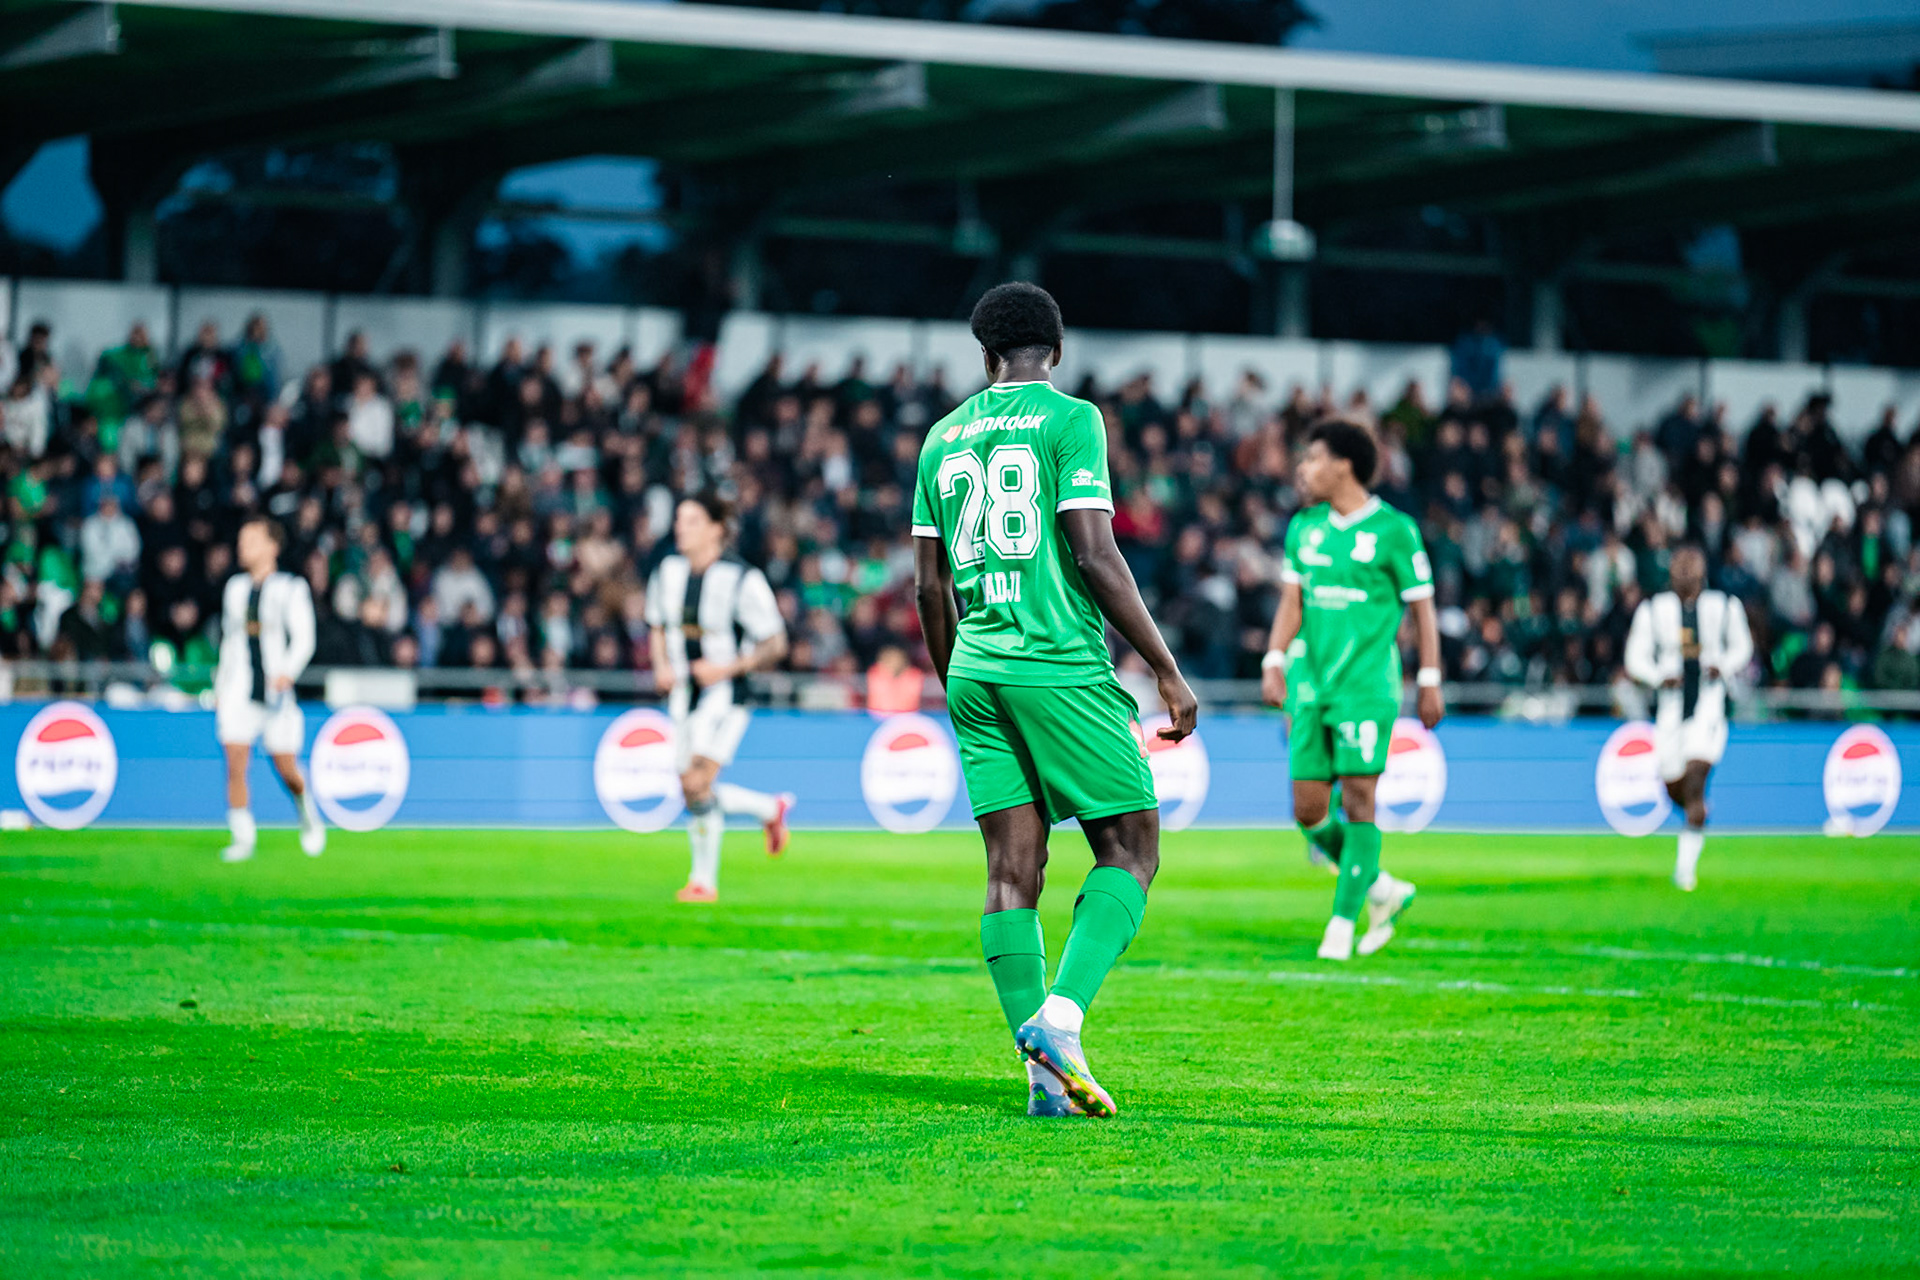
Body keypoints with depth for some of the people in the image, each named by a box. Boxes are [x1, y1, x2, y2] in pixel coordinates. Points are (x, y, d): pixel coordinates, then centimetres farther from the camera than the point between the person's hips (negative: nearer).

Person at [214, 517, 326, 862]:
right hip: (238, 693, 3)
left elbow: (304, 640, -8)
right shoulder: (235, 588, 13)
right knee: (235, 765, -11)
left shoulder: (292, 588, -2)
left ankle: (309, 817, 32)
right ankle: (242, 839, -6)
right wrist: (220, 686, 20)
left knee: (287, 771, 3)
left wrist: (288, 672, -25)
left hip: (277, 692, -3)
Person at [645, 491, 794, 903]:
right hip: (683, 696, 7)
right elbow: (657, 628, 19)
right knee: (693, 792, 6)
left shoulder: (742, 579, -13)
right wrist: (662, 666, -1)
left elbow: (775, 644, -9)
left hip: (725, 695, -7)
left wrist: (727, 668, -20)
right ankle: (772, 810, 31)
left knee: (697, 783, -18)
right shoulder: (668, 571, 4)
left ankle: (704, 880, -4)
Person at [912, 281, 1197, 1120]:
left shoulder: (943, 438, 14)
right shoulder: (1069, 419, -3)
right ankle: (1059, 1020, -16)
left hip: (977, 672, 6)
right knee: (1130, 853, 2)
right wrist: (1167, 670, -7)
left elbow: (929, 586, 15)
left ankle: (1044, 1073, -1)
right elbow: (1095, 556, -11)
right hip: (1063, 668, -6)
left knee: (1013, 870, 3)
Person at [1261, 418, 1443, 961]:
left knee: (1358, 801, -9)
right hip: (1311, 687, 6)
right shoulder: (1304, 528, 12)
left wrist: (1430, 682, -2)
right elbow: (1291, 604, 15)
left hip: (1366, 686, -6)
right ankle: (1383, 890, 21)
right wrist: (1274, 662, 2)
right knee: (1309, 810, 2)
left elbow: (1422, 608, 0)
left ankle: (1342, 922, -3)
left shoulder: (1393, 530, -4)